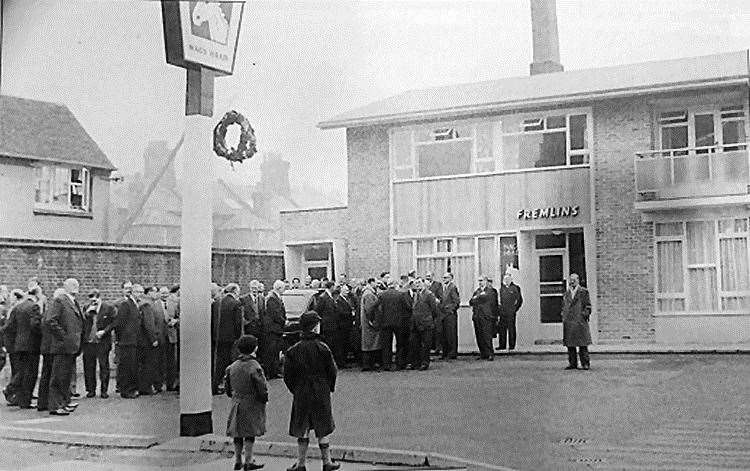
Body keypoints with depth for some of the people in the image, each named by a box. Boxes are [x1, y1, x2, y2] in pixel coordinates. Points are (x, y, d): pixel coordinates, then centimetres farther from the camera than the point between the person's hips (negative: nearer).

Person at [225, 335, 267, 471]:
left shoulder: (232, 367, 3)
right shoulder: (254, 367, -16)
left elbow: (228, 389, 10)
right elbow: (262, 389, -16)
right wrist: (264, 399, 2)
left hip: (236, 404, 6)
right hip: (252, 405, -6)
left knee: (238, 434, 13)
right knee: (250, 434, 2)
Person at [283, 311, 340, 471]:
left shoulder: (293, 350, -5)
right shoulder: (323, 348, -10)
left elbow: (288, 375, -1)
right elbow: (332, 371, -5)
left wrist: (295, 390, 13)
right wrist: (329, 388, 11)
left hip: (301, 394, 1)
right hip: (321, 394, -1)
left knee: (302, 430, 9)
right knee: (322, 429, 9)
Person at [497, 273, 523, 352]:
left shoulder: (515, 288, -1)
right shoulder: (502, 288, 14)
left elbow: (520, 300, 3)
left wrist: (515, 308, -2)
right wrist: (500, 308, 12)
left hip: (511, 312, -5)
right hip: (503, 312, 5)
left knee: (511, 328, -2)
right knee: (501, 328, 4)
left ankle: (512, 345, 4)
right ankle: (502, 345, 10)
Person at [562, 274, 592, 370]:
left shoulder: (583, 292, 4)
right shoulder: (566, 293, 17)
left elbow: (588, 306, 2)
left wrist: (585, 315, -8)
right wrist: (564, 317, 11)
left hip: (580, 321, -5)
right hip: (568, 322, 5)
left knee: (582, 344, -6)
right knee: (570, 344, 5)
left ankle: (585, 363, -2)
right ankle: (572, 363, 11)